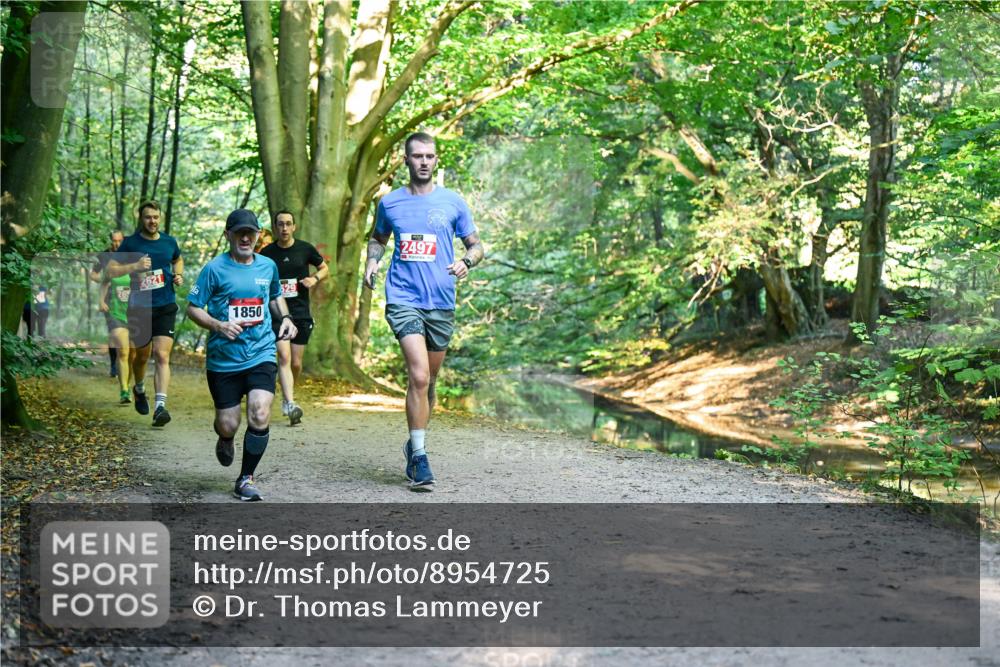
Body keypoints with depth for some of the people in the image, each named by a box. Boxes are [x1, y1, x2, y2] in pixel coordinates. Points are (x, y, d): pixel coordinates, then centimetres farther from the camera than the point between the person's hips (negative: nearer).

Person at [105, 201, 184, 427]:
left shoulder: (169, 242, 7)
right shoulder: (130, 243, -2)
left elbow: (178, 260, 27)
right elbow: (110, 270, -5)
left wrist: (179, 275, 7)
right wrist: (135, 266, -19)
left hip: (166, 306, 1)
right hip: (139, 307, 0)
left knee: (162, 356, -14)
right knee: (141, 355, 14)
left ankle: (160, 407, -21)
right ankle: (139, 389, 46)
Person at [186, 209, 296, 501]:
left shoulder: (268, 266, 8)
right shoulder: (215, 269, -4)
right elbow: (193, 308, -2)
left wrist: (285, 318, 8)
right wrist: (218, 326, -19)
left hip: (261, 355, 2)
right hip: (223, 359, -2)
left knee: (260, 416, -16)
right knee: (228, 425, 2)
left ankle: (246, 479, 3)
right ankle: (225, 440, 43)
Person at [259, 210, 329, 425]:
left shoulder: (305, 249, 2)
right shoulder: (267, 253, 2)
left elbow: (325, 269, 14)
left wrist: (315, 278, -6)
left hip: (301, 313, 2)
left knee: (296, 363, 7)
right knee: (284, 357, -17)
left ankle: (288, 396, 33)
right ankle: (290, 404, -25)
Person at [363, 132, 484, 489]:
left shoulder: (453, 202, 4)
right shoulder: (389, 202, 6)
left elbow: (476, 245, 10)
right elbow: (378, 238, 23)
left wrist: (465, 261, -11)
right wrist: (372, 261, 3)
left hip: (441, 302, 2)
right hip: (403, 299, -2)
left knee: (428, 380, 12)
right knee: (419, 376, -17)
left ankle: (415, 444, 32)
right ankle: (419, 457, -10)